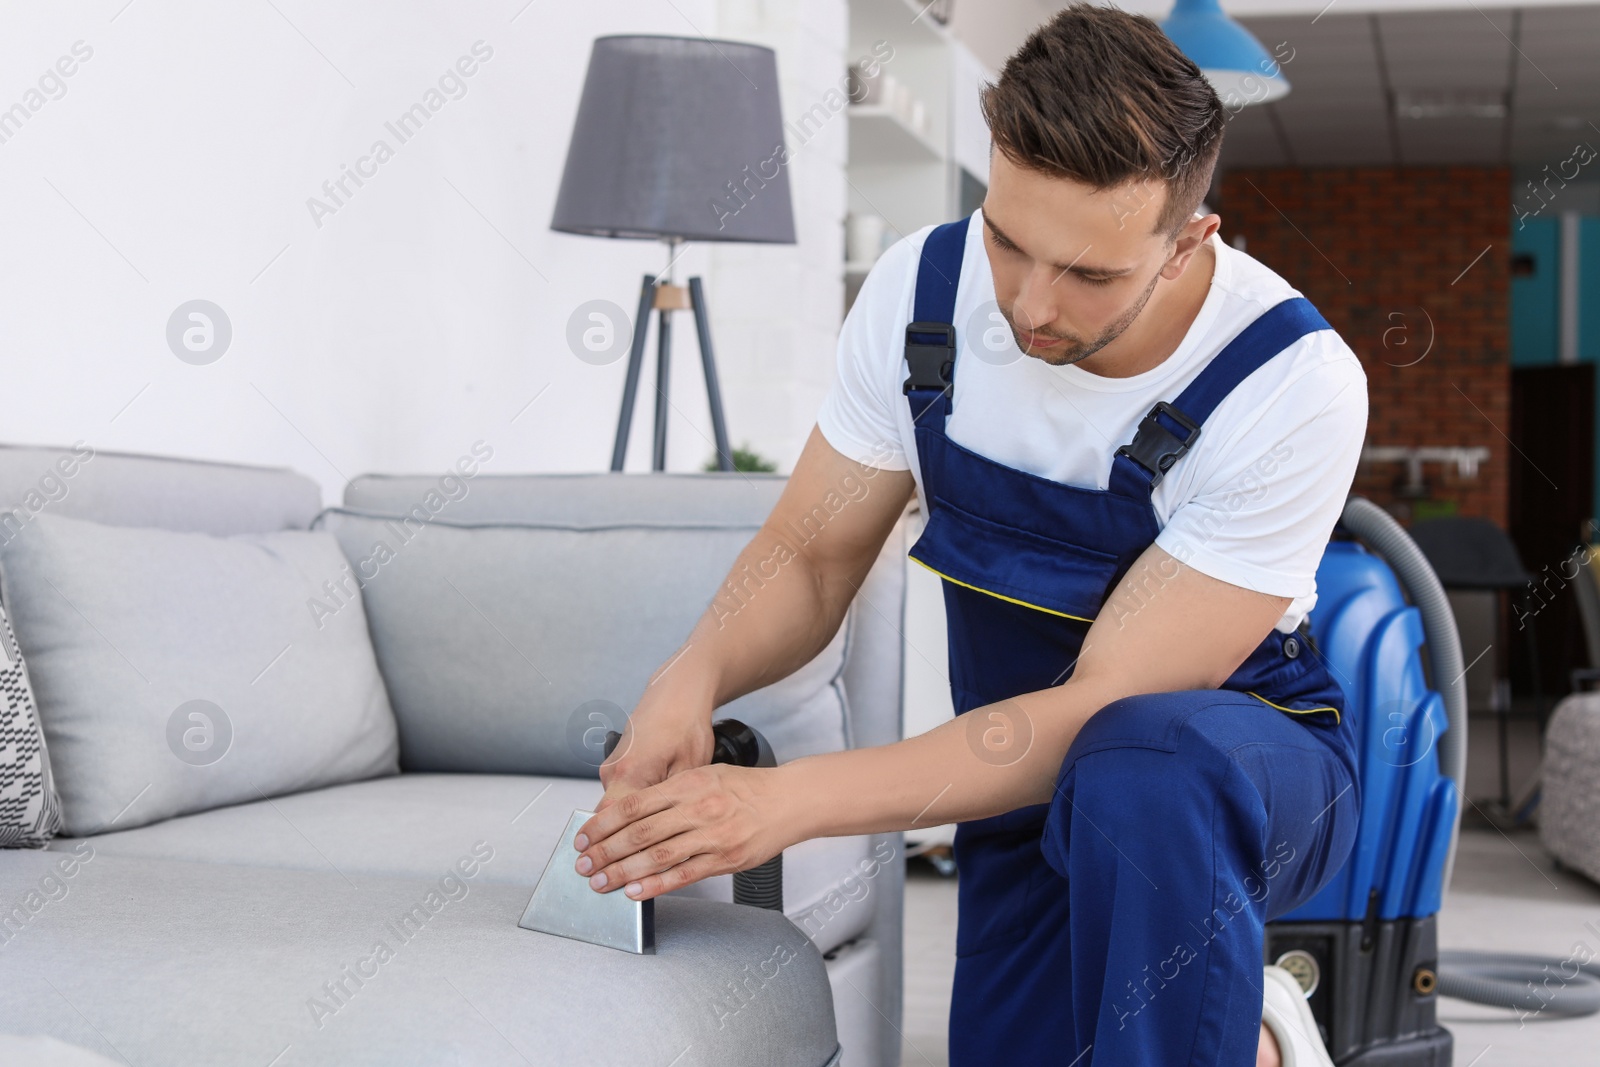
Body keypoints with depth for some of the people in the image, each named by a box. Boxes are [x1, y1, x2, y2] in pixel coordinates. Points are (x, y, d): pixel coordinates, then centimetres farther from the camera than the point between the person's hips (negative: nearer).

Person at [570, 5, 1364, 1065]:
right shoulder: (924, 291, -11)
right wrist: (694, 677, -25)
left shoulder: (1294, 387, -26)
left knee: (1134, 763, -39)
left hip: (1256, 775, -4)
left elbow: (1103, 703, -29)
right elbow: (809, 558, -2)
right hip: (1031, 781, 5)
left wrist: (794, 798, -36)